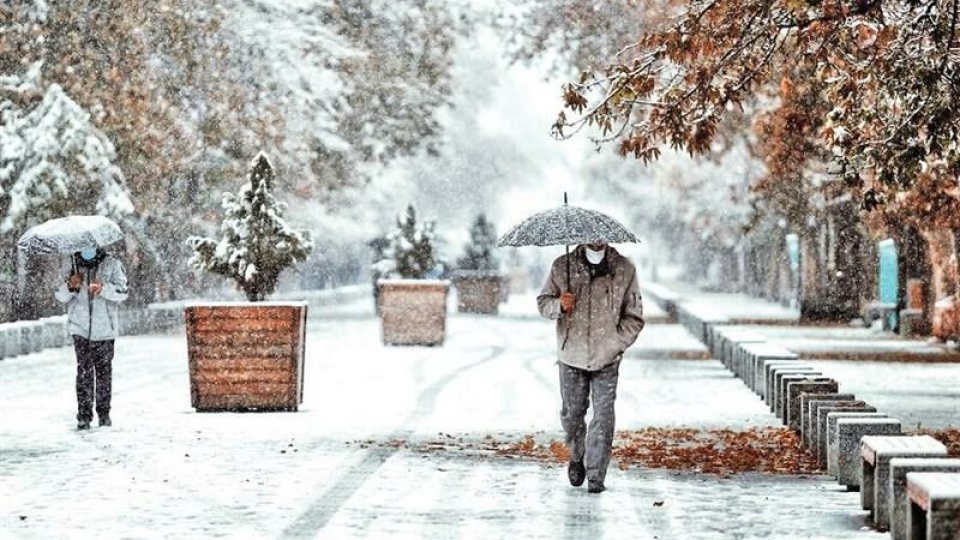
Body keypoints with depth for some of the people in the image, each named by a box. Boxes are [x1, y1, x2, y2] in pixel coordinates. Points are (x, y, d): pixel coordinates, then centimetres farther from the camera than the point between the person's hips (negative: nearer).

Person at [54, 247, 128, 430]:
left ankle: (104, 413, 17)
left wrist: (103, 289, -26)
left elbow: (122, 292, -7)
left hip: (104, 328, 0)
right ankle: (84, 416, -6)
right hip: (80, 328, 0)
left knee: (104, 371, 7)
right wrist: (70, 286, -16)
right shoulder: (72, 265, 5)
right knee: (84, 371, -6)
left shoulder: (112, 265, 0)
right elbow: (60, 296, 6)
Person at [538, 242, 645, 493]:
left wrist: (614, 345, -8)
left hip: (606, 359, -1)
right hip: (571, 357, 1)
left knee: (603, 417, -6)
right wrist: (559, 305, -14)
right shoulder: (562, 266, 2)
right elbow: (543, 302, 9)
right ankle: (576, 458, 36)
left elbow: (634, 317, 3)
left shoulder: (624, 269, 0)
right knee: (571, 413, 10)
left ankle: (596, 476, 1)